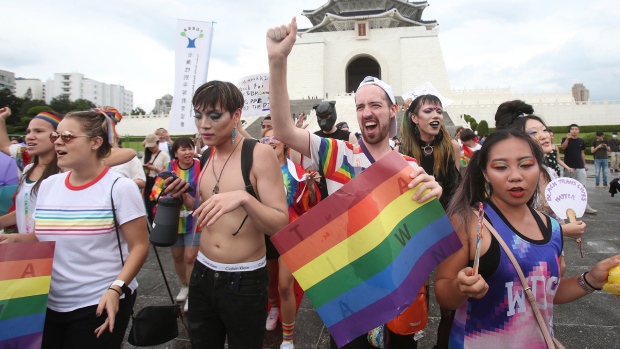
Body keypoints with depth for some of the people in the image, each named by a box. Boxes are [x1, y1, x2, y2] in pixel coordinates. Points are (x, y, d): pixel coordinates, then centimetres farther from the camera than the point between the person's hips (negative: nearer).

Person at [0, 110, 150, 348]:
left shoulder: (119, 187, -12)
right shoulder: (48, 185, 5)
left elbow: (139, 246, -13)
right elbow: (43, 237, 17)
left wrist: (116, 289, -24)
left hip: (99, 304, -5)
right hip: (49, 304, 6)